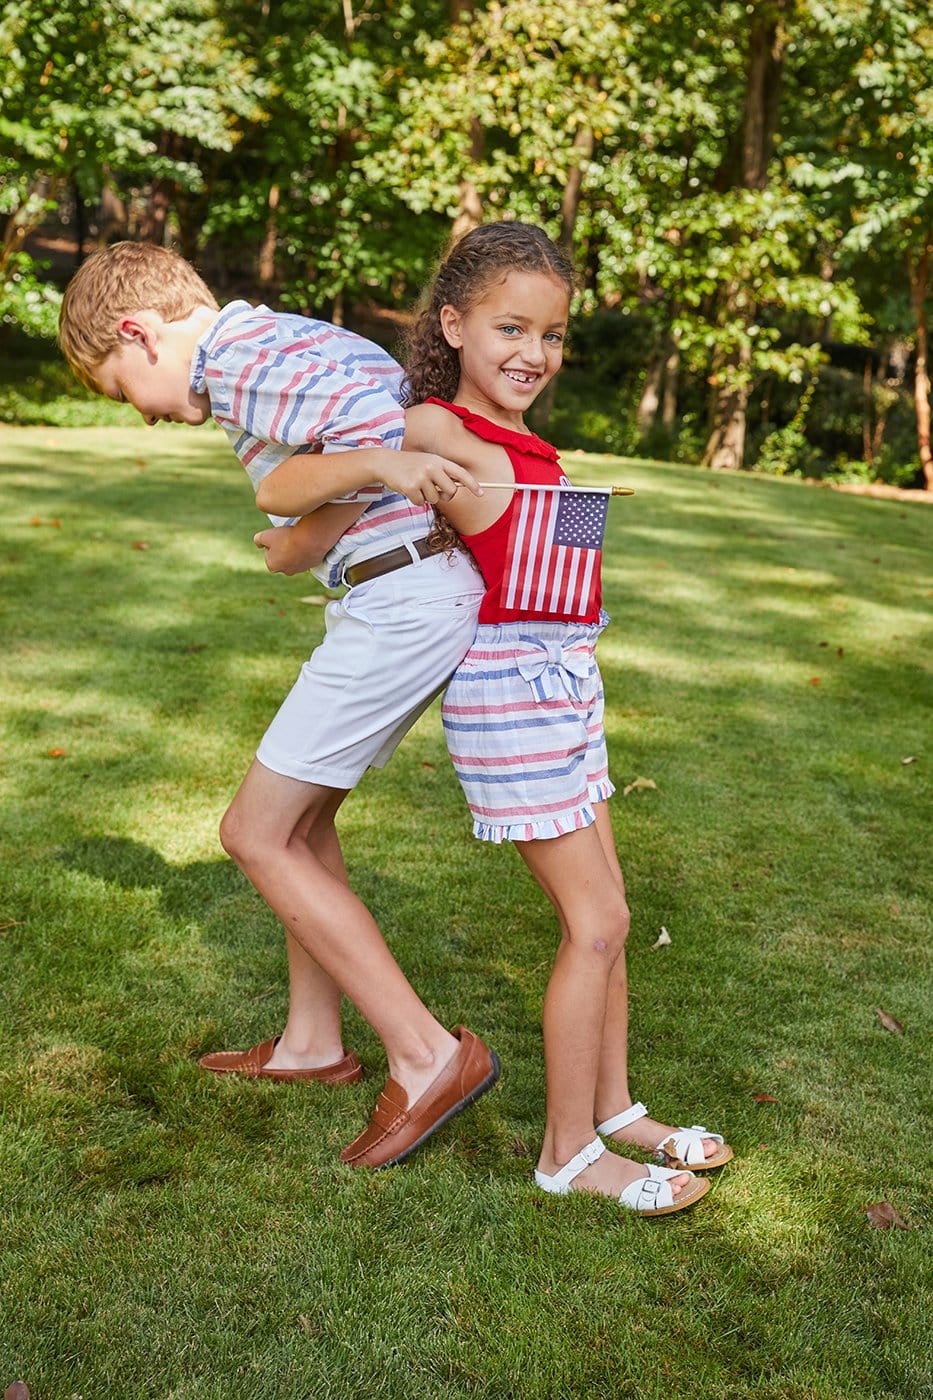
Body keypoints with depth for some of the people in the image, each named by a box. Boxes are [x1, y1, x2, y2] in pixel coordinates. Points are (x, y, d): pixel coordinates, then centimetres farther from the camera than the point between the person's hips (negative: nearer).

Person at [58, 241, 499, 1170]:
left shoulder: (241, 356, -10)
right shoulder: (288, 346, 20)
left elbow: (370, 427, -25)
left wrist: (299, 547, -14)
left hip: (398, 602, -10)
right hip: (423, 596, 10)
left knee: (256, 836, -1)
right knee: (299, 816, 20)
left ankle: (427, 1057, 1)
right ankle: (312, 1043, 34)